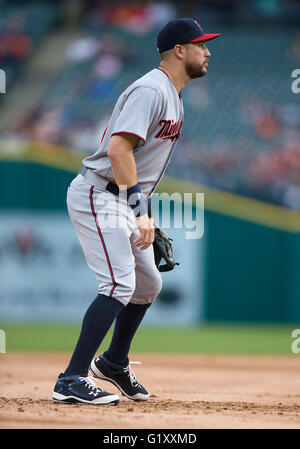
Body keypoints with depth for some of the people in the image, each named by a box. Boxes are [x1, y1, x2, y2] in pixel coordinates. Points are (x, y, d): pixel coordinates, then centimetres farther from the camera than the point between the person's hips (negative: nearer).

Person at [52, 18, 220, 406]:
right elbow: (118, 149, -28)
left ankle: (114, 363, 38)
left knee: (148, 285, 19)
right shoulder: (151, 90, -17)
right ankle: (72, 382, -23)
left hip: (125, 201, 10)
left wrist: (144, 214, 20)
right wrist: (140, 208, -30)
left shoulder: (173, 97, 16)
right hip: (98, 196, -10)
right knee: (120, 284, -20)